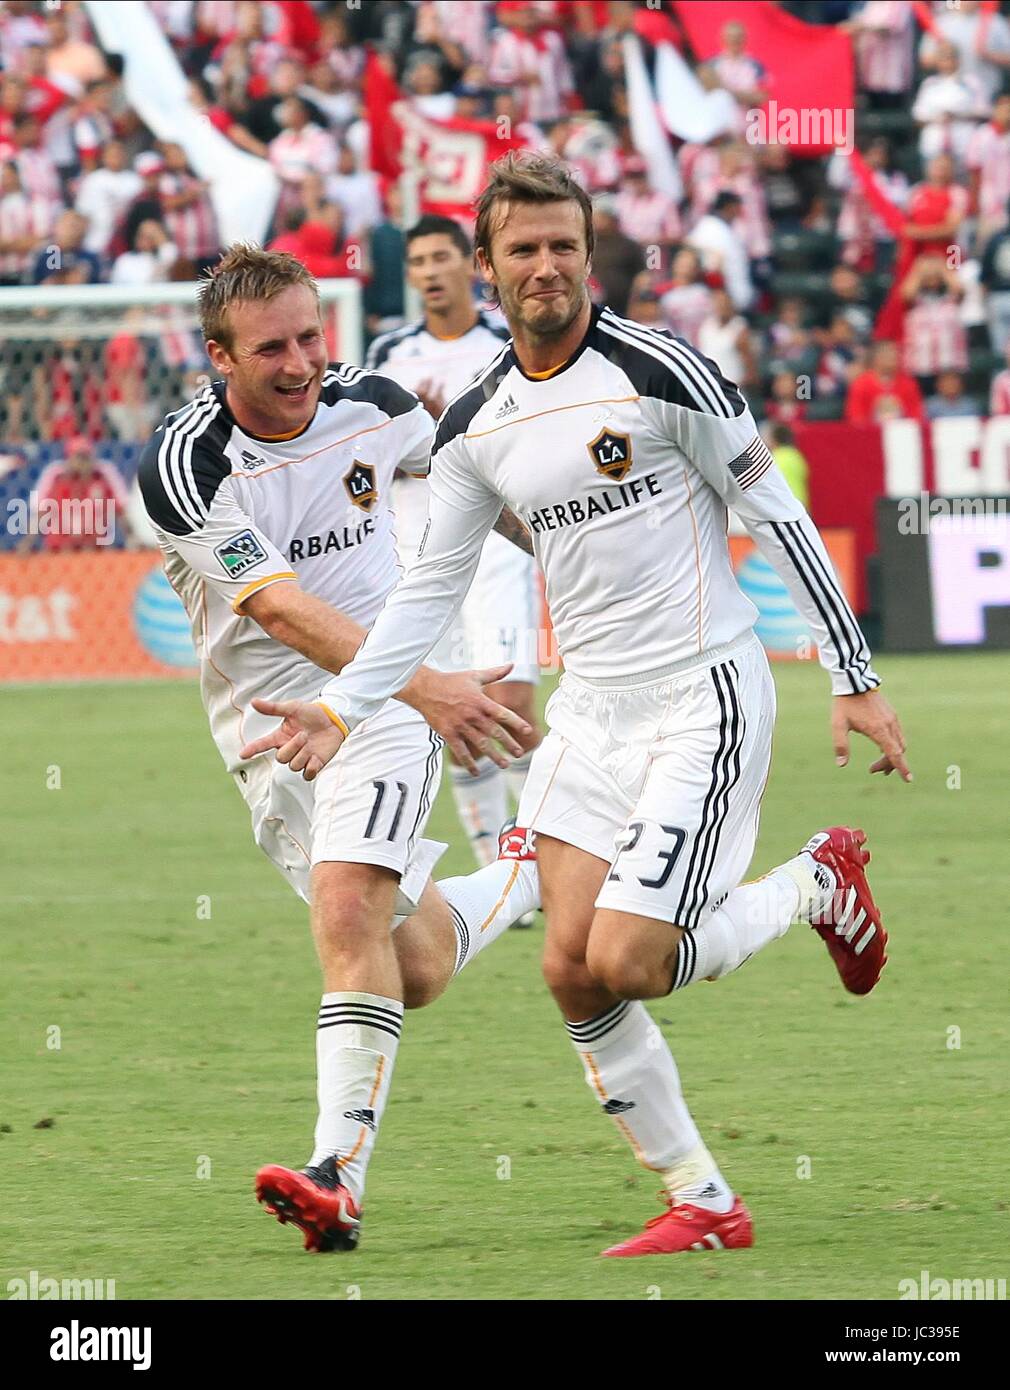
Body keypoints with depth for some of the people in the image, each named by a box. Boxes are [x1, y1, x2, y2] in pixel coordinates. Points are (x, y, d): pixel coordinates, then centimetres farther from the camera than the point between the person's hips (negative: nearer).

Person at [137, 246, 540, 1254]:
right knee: (415, 969, 2)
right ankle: (524, 877, 34)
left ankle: (341, 1174, -29)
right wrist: (427, 687, -40)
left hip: (381, 701, 0)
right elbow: (282, 610, -29)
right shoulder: (183, 467, -19)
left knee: (347, 903, -23)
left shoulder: (370, 406, -6)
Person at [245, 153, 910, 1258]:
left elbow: (777, 514, -7)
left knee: (624, 965, -15)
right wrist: (342, 711, 2)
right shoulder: (473, 428, 5)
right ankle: (702, 1203, 8)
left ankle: (815, 885, 12)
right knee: (571, 970, -4)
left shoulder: (661, 372, -12)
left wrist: (855, 677, -6)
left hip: (703, 698, -6)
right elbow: (431, 587, 14)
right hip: (590, 709, 6)